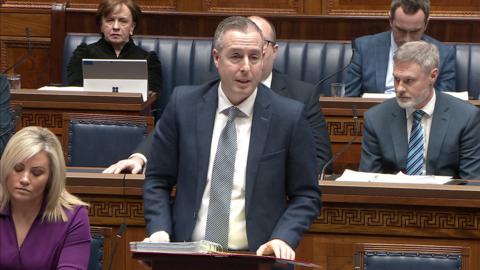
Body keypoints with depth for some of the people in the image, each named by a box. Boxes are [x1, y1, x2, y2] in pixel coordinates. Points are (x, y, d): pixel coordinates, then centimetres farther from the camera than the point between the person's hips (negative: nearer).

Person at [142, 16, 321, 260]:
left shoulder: (289, 116, 0)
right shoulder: (183, 105, 5)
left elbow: (306, 195, 7)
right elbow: (157, 180, 12)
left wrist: (283, 239, -9)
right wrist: (159, 231, -3)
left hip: (256, 256, -1)